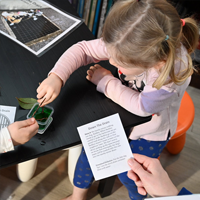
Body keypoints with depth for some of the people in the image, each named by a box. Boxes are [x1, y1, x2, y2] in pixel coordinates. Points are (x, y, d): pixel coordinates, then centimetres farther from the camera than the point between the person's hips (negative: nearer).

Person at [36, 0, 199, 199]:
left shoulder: (175, 73, -39)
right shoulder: (124, 45, -29)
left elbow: (142, 106, -30)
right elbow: (83, 49, -21)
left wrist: (105, 81, -24)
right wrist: (57, 76, -38)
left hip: (150, 130, -3)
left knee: (127, 174, 5)